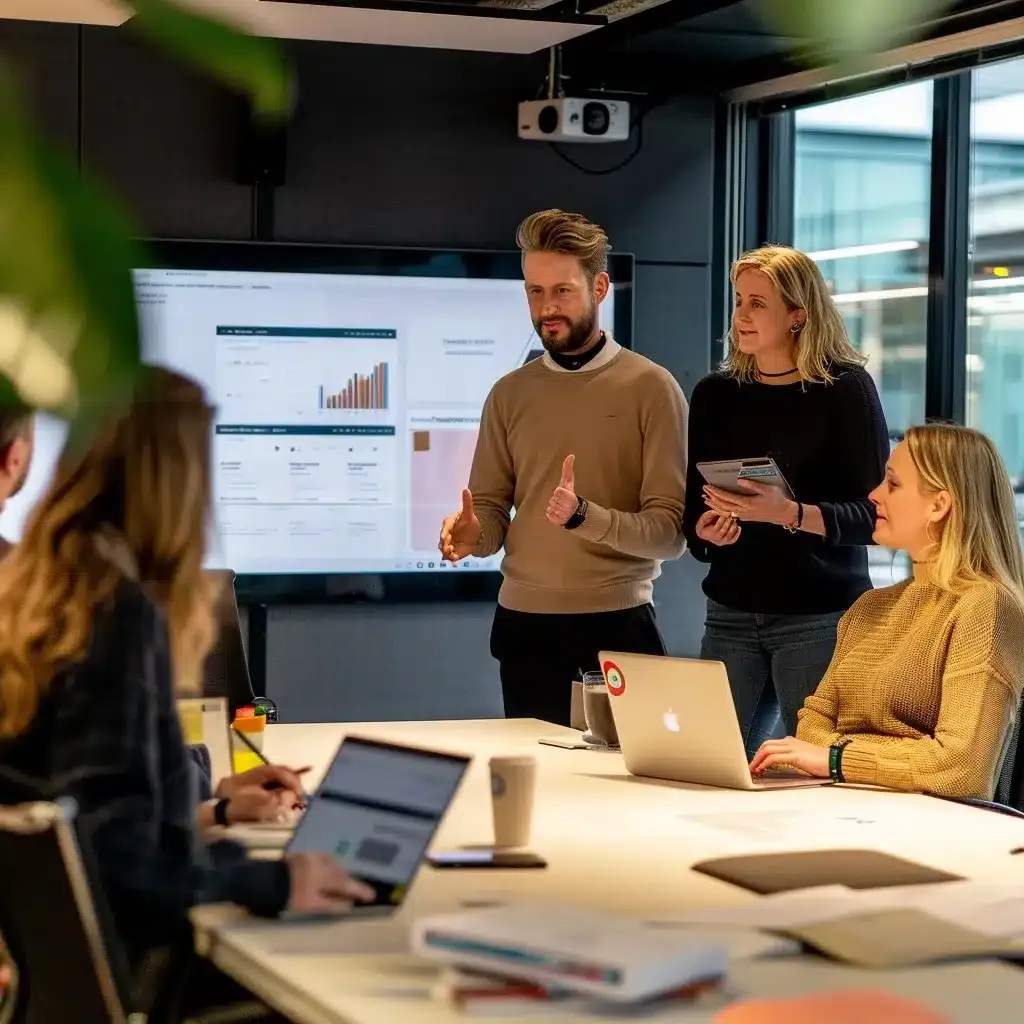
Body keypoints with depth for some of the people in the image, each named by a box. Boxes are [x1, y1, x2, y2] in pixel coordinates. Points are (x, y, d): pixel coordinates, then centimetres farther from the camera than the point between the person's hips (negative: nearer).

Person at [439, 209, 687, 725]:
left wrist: (584, 515, -25)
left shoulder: (651, 387, -4)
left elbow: (671, 530, -10)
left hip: (618, 623, -3)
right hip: (523, 625, 3)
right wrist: (471, 534, -14)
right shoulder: (508, 394, 9)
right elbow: (492, 514, 8)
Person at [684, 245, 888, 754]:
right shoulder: (715, 394, 9)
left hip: (820, 618, -4)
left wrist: (790, 514, -24)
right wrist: (706, 531, -9)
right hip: (731, 613, 4)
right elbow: (692, 510, 13)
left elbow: (874, 514, -9)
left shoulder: (845, 389, -4)